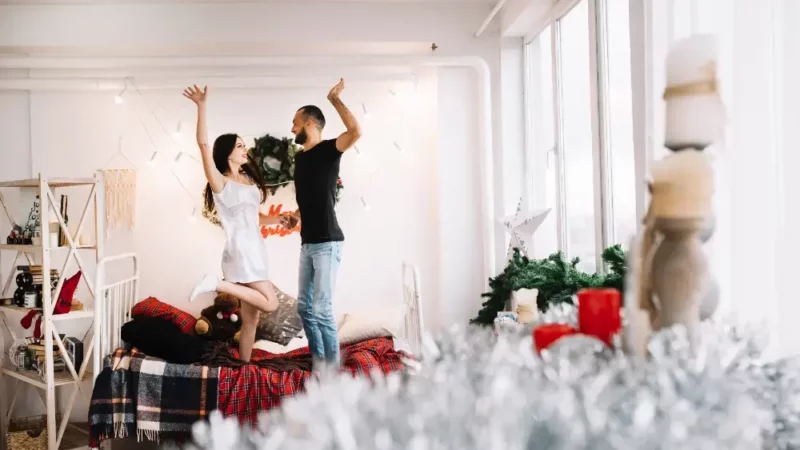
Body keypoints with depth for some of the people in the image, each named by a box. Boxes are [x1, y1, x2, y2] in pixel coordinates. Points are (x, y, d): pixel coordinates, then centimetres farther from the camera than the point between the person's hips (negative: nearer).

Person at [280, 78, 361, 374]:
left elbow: (356, 131, -28)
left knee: (321, 310, -9)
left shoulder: (328, 149, -7)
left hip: (327, 243, -9)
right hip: (308, 243, 9)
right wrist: (295, 216, 11)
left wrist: (334, 98, -18)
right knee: (305, 307, 12)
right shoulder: (300, 157, 16)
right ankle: (319, 364, 22)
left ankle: (333, 371, 2)